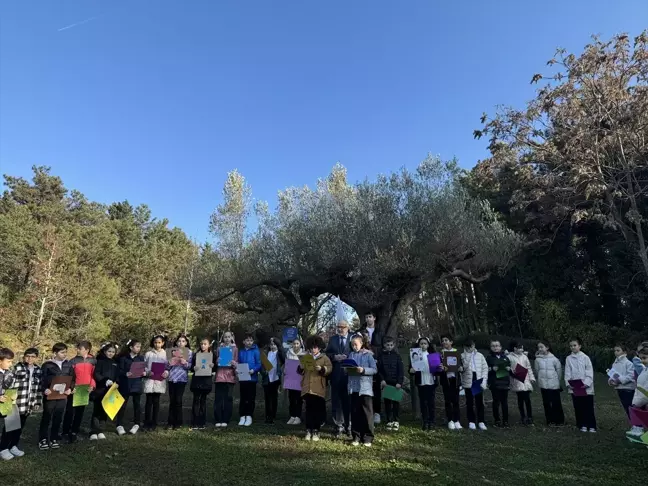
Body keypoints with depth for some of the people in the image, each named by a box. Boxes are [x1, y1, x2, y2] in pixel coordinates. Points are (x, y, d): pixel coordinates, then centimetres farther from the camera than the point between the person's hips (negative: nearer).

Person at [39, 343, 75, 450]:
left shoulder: (69, 365, 5)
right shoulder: (47, 365, -5)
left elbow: (72, 379, 8)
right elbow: (41, 379, -6)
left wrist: (70, 388, -8)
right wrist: (44, 389, -21)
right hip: (50, 395, -3)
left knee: (58, 418, 10)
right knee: (46, 417, 5)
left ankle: (54, 439, 21)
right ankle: (43, 439, 17)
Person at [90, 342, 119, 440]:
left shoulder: (115, 363, 13)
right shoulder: (100, 361, -2)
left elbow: (117, 376, 12)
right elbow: (96, 374, -11)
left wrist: (116, 383, -7)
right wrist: (105, 381, -23)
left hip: (110, 391, 4)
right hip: (100, 390, -4)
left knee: (105, 411, 8)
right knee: (97, 410, -2)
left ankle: (100, 430, 16)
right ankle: (94, 431, 4)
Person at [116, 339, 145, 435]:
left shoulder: (141, 358, 6)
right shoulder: (123, 358, -3)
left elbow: (144, 370, 8)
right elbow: (119, 371, -7)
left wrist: (144, 373, -12)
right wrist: (126, 374, -25)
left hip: (137, 385, 2)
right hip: (125, 385, -2)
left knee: (137, 404, 7)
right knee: (122, 405, 3)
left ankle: (136, 425, 19)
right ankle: (120, 425, 13)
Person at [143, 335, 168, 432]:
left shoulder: (166, 354, 3)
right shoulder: (148, 354, 3)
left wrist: (166, 373, -14)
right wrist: (147, 372, -14)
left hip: (160, 381, 0)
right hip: (149, 380, 0)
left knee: (156, 402, 6)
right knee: (149, 401, 2)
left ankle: (154, 423, 15)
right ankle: (147, 423, 13)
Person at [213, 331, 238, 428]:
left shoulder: (234, 349, 9)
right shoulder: (219, 348, 12)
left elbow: (237, 362, 7)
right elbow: (215, 361, 15)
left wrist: (234, 363, -14)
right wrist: (217, 361, -7)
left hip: (230, 375, -1)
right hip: (220, 375, 1)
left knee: (228, 398, 0)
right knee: (218, 398, -2)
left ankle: (225, 420, 7)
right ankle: (218, 420, 4)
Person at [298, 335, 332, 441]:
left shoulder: (324, 358, 4)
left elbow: (329, 369, -7)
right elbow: (300, 371, 14)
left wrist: (322, 369, -25)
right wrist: (301, 368, -7)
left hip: (318, 389, -3)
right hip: (307, 388, 3)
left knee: (318, 410, 1)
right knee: (308, 410, 6)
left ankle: (316, 431, 10)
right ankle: (308, 430, 13)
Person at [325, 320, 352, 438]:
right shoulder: (332, 339, 10)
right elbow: (326, 353, 7)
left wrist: (347, 358, -19)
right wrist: (334, 357, -11)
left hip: (349, 374, -2)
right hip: (336, 374, 2)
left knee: (348, 401, 8)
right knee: (336, 401, 6)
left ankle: (348, 426, 22)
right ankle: (339, 426, 16)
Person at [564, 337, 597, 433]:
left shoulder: (585, 357, -2)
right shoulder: (568, 359, 4)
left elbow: (589, 372, -5)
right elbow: (567, 373, 2)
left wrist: (586, 383, -17)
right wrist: (568, 383, -11)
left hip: (586, 387, -2)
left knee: (589, 407, 2)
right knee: (578, 407, 8)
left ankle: (592, 426, 12)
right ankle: (583, 425, 19)